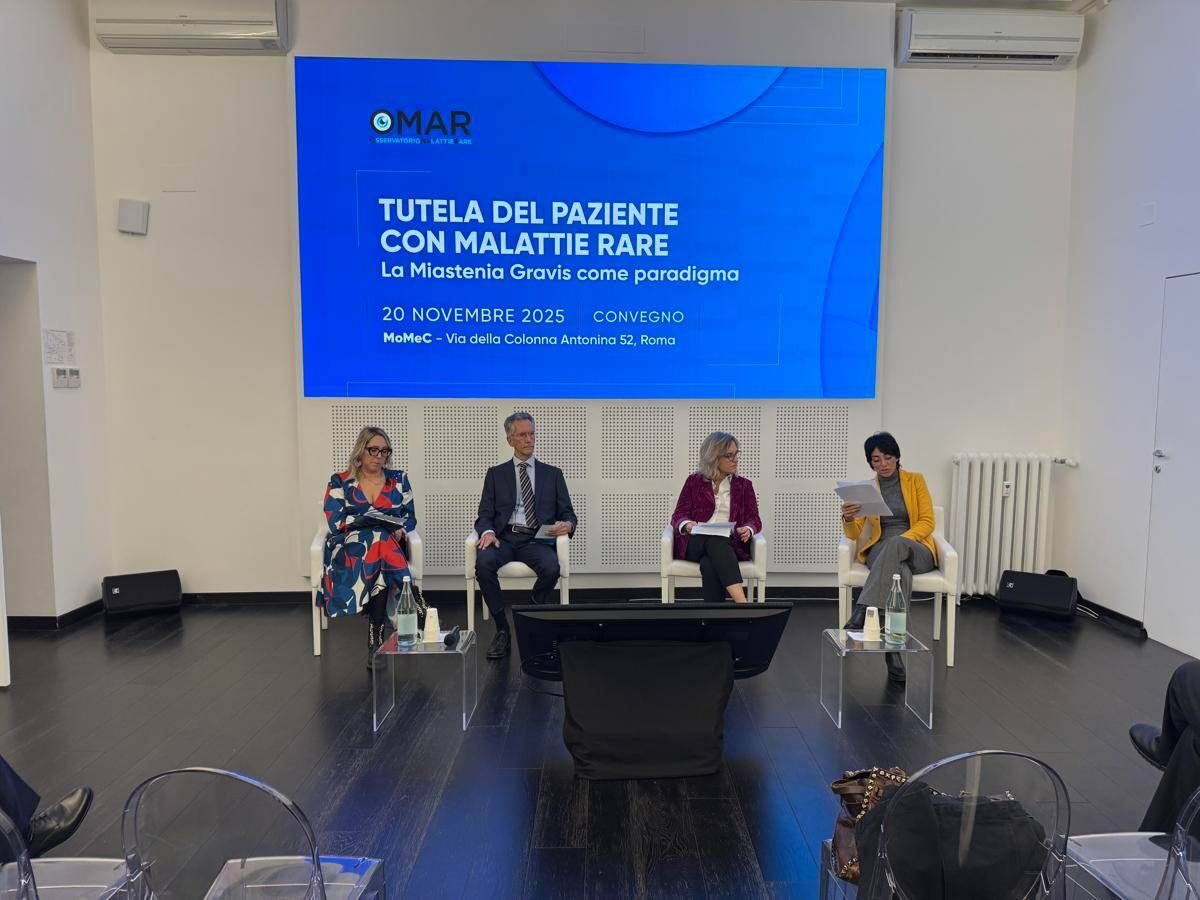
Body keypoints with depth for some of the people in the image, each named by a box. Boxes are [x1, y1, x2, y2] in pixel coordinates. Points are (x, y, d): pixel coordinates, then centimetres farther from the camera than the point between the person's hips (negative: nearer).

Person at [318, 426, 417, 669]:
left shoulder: (399, 479, 16)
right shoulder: (340, 482, 9)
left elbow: (410, 517, 15)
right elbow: (336, 523, -2)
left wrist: (400, 530, -9)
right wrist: (376, 526, -14)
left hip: (390, 545, 2)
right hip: (351, 548, -1)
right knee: (379, 543, -37)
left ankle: (376, 641, -33)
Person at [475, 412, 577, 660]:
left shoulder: (552, 474, 17)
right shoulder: (496, 474, 16)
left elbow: (567, 514, 14)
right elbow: (485, 515, 9)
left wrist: (567, 524, -11)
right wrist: (488, 532, -15)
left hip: (537, 539, 0)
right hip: (504, 537, 0)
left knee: (551, 567, -33)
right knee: (484, 562, -33)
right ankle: (502, 628, -16)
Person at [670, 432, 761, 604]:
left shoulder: (744, 485, 19)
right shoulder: (694, 481, 15)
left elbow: (754, 519, 11)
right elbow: (679, 515, 9)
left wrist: (748, 529, -14)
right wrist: (687, 524, -17)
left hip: (730, 545, 1)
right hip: (695, 543, -1)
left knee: (710, 564, -36)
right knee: (715, 541, -39)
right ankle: (743, 605, -51)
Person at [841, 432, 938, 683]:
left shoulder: (915, 480, 7)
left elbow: (927, 522, 0)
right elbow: (854, 533, 3)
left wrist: (900, 541, -18)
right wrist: (847, 518, -22)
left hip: (917, 550, -1)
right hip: (880, 550, 1)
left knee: (895, 544, -39)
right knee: (901, 573, -38)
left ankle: (859, 617, -48)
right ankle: (893, 650, -45)